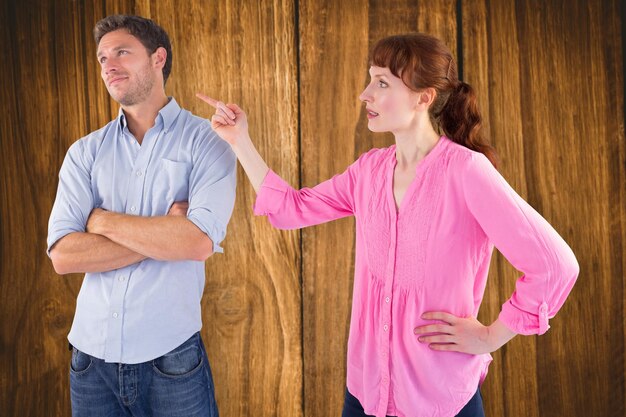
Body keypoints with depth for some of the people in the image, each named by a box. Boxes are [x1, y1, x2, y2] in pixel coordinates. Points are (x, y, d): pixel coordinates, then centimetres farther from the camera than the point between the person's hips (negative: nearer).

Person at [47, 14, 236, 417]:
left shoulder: (207, 141, -5)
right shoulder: (85, 152, 4)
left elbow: (199, 242, -20)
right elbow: (63, 255, -7)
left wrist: (103, 220, -10)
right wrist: (163, 236, -14)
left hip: (170, 356, -3)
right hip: (92, 354, 3)